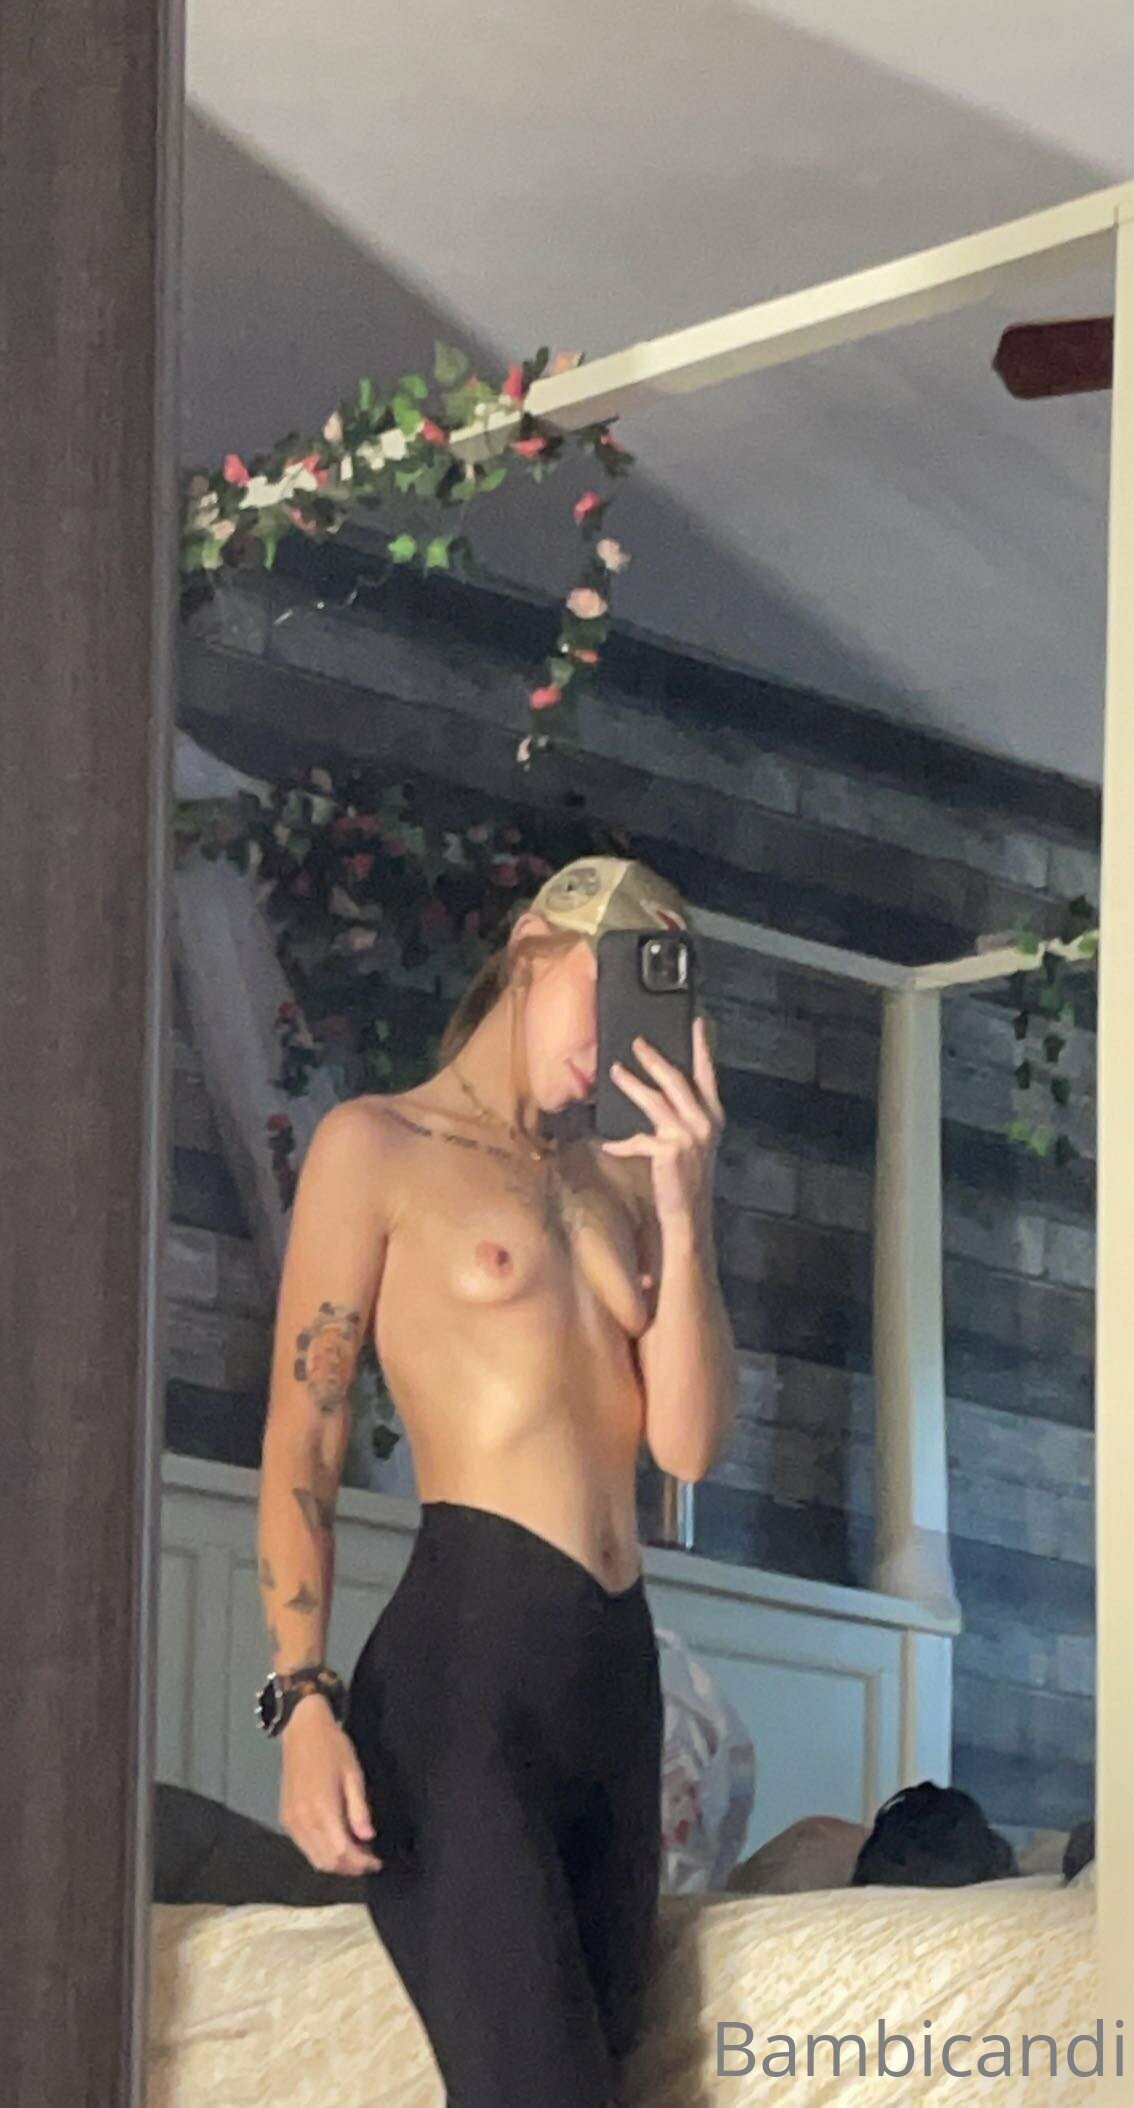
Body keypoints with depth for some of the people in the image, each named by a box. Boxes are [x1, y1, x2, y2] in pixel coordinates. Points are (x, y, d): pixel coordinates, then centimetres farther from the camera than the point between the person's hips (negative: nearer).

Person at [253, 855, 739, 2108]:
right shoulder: (378, 1147, 3)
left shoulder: (619, 1177, 19)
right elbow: (301, 1440, -3)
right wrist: (304, 1703, -14)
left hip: (620, 1667, 6)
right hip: (464, 1653, -6)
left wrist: (682, 1205, -1)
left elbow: (688, 1443, 9)